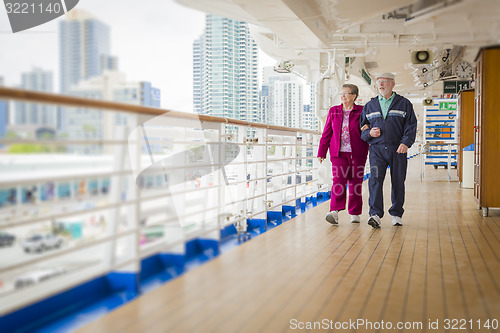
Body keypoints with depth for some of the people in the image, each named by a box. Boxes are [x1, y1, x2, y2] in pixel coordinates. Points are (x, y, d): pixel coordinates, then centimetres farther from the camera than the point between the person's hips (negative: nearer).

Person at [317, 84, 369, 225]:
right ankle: (334, 212, -19)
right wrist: (321, 152, 8)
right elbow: (326, 133, 11)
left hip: (357, 154, -1)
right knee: (338, 181, -13)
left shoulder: (361, 111, 4)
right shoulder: (333, 111, 11)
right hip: (338, 153, 1)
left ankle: (355, 214, 16)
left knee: (355, 183, 5)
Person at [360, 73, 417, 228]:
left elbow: (411, 125, 1)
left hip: (397, 150, 0)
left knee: (398, 182, 4)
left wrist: (406, 142, -14)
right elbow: (362, 126, 17)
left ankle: (396, 214, 17)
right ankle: (375, 214, -19)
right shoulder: (370, 105, 14)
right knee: (375, 179, -15)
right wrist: (369, 133, -5)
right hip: (376, 149, 1)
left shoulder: (404, 103, 8)